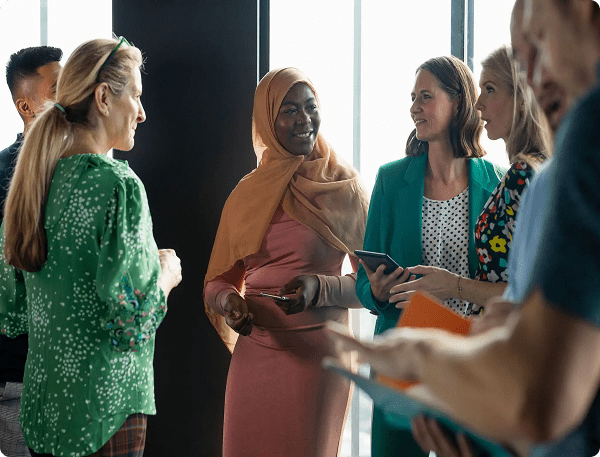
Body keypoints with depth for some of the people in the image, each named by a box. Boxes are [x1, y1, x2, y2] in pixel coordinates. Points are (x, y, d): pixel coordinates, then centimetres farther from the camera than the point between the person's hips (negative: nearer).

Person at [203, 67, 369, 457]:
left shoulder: (343, 185, 1)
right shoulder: (248, 193, 10)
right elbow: (218, 279, 15)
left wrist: (321, 288, -18)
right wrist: (227, 300, -7)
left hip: (317, 352, -3)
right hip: (254, 351, 3)